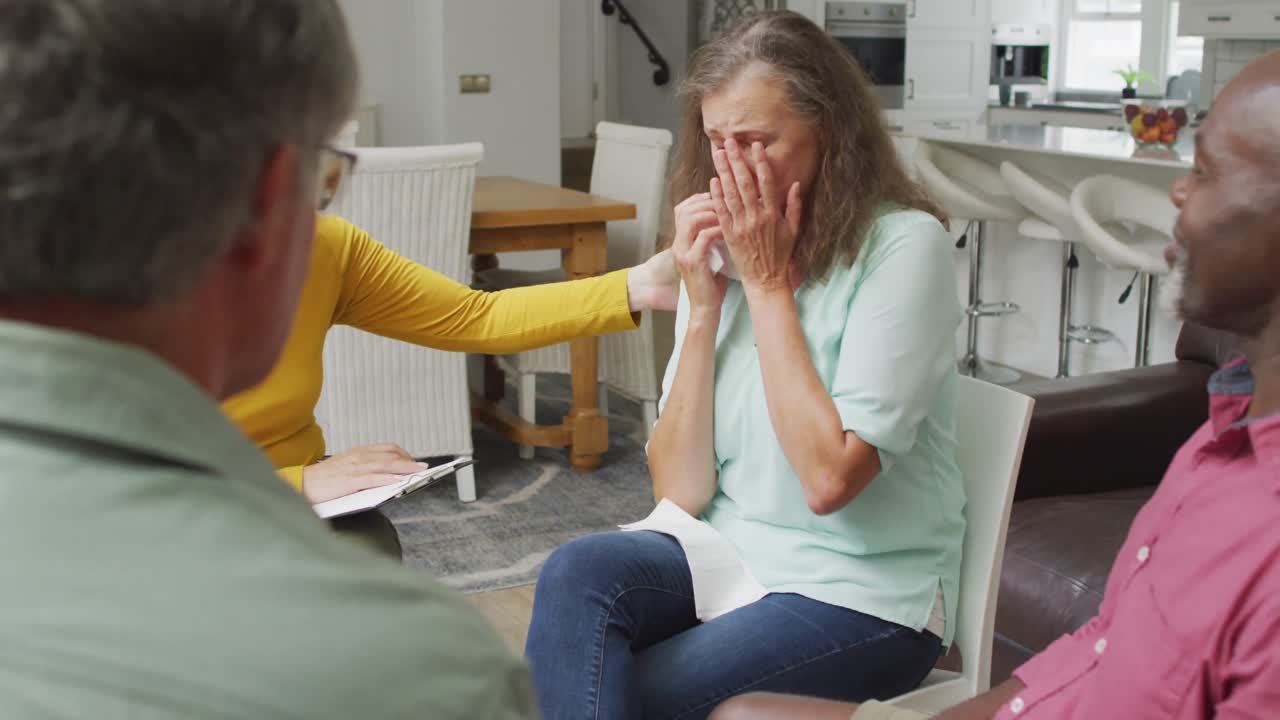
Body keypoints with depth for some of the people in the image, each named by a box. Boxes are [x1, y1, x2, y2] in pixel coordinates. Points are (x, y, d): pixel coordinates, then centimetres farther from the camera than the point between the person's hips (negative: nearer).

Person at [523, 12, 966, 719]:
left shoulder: (903, 245, -13)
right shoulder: (724, 252, 3)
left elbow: (829, 479, -22)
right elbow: (679, 493, -2)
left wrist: (769, 283, -17)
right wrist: (702, 307, -12)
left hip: (864, 597, -5)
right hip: (728, 556, 5)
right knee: (577, 573, -25)